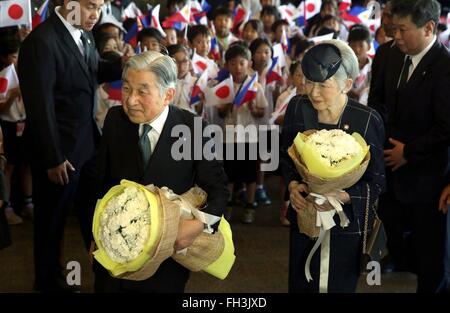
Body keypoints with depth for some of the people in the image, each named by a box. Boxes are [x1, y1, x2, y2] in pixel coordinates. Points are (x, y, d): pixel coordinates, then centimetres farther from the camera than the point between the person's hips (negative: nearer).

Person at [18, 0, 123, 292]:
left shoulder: (85, 35, 1)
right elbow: (40, 104, -22)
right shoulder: (42, 41, -23)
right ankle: (49, 279, 34)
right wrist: (53, 158, -19)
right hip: (59, 148, -7)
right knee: (53, 216, 13)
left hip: (87, 141, 7)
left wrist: (120, 66, -5)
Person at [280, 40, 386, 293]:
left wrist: (345, 196, -26)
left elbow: (377, 182, -10)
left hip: (346, 224, -3)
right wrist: (292, 184, -10)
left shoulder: (367, 120, -17)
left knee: (339, 287, 12)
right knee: (300, 285, 18)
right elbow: (285, 154, 8)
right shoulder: (298, 107, -7)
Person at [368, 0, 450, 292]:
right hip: (392, 165, 6)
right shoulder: (396, 54, 1)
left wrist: (409, 152, -14)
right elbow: (380, 98, 17)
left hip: (425, 174, -6)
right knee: (391, 228, 15)